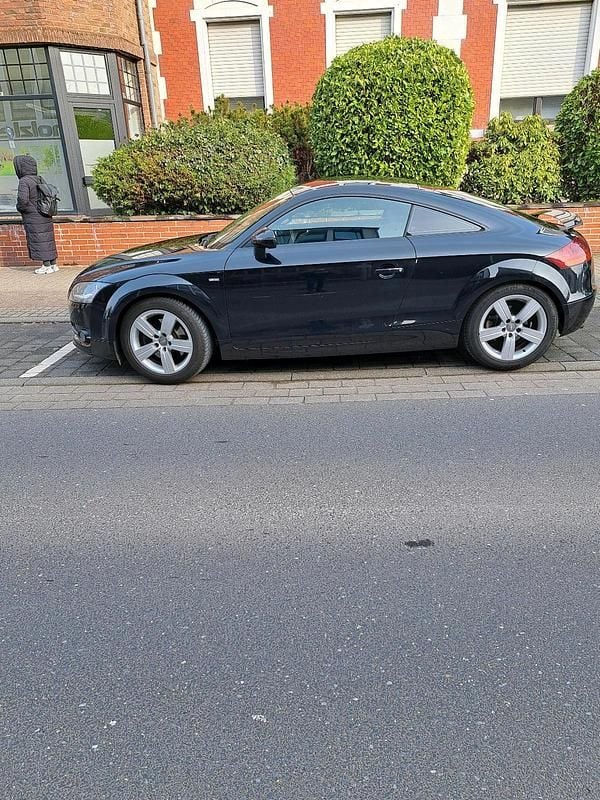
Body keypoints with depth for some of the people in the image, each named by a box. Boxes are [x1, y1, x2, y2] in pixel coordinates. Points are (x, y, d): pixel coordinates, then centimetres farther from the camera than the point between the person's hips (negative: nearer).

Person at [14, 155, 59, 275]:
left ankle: (46, 266, 1)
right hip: (45, 216, 7)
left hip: (33, 218, -7)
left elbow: (23, 200, -23)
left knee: (39, 241, -1)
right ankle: (53, 264, 15)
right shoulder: (38, 180, 8)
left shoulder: (24, 181, -15)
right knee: (48, 239, 11)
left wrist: (19, 207, -3)